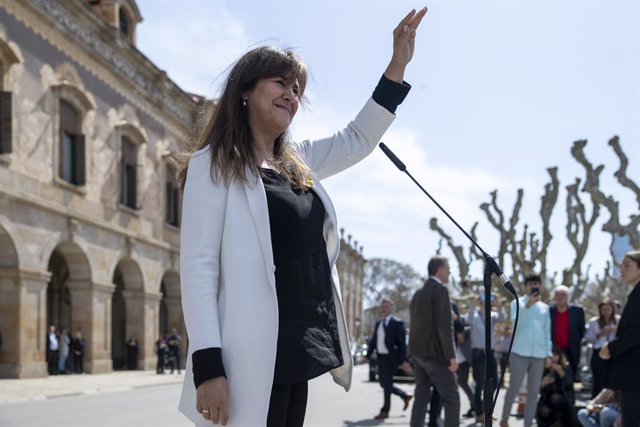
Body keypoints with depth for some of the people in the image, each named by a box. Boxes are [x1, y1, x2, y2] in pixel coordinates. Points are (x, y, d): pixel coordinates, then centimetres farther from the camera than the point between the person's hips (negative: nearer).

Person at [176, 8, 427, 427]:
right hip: (251, 360, -7)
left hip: (296, 353, 7)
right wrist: (208, 366, -20)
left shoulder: (298, 163, 15)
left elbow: (358, 140, 27)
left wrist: (399, 64, 18)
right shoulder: (214, 164, -5)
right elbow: (198, 267, -12)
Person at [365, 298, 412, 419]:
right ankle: (405, 396, 31)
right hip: (381, 357, 7)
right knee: (383, 383, 12)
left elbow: (402, 343, -11)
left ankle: (385, 411, 5)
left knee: (387, 383, -5)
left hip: (391, 358, -7)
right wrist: (367, 356, 9)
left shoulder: (397, 323, -8)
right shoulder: (378, 323, 13)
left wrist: (403, 360, -16)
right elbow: (373, 341, 16)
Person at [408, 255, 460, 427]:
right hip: (434, 352, -8)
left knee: (421, 397, 9)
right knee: (451, 398, -4)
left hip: (417, 352, 8)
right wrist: (451, 356, -17)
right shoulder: (440, 290, -11)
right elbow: (444, 326, -19)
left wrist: (415, 352, 20)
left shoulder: (418, 293, 16)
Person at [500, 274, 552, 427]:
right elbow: (516, 322, -14)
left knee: (533, 392, 3)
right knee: (514, 388, -3)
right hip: (520, 353, -4)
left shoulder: (545, 307, 15)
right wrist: (528, 305, -24)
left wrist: (548, 353, 9)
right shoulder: (517, 303, 3)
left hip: (539, 354, 4)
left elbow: (547, 332, 15)